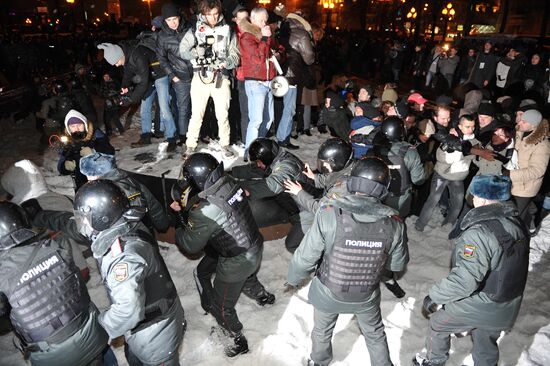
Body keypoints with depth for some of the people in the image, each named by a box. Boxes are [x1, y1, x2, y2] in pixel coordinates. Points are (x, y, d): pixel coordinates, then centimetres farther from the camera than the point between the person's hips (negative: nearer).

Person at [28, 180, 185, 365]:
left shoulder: (124, 256, -38)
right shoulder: (121, 228, -10)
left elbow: (128, 310, -41)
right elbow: (73, 224, 6)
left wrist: (102, 325, -22)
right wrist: (38, 217, 16)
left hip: (155, 336, -8)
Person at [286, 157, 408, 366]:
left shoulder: (329, 215, -30)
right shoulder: (394, 223, -22)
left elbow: (306, 256, -20)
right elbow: (398, 265, -6)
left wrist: (293, 279, -1)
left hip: (328, 293, 0)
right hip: (367, 296, 1)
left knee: (322, 331, 29)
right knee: (375, 334, 29)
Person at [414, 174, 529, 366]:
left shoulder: (480, 233, -31)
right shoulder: (517, 223, -4)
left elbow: (464, 279, -35)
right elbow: (509, 263, 9)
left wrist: (434, 297, -24)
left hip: (478, 306, -7)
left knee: (437, 324, 18)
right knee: (487, 345, 26)